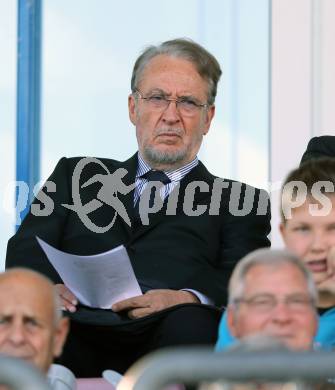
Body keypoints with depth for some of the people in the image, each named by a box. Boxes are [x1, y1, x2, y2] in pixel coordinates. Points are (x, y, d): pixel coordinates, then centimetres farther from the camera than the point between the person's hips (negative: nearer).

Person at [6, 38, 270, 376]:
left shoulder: (239, 201, 23)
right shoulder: (77, 176, 29)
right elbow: (26, 248, 15)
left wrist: (189, 299, -19)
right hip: (79, 329, 1)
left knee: (190, 323, -38)